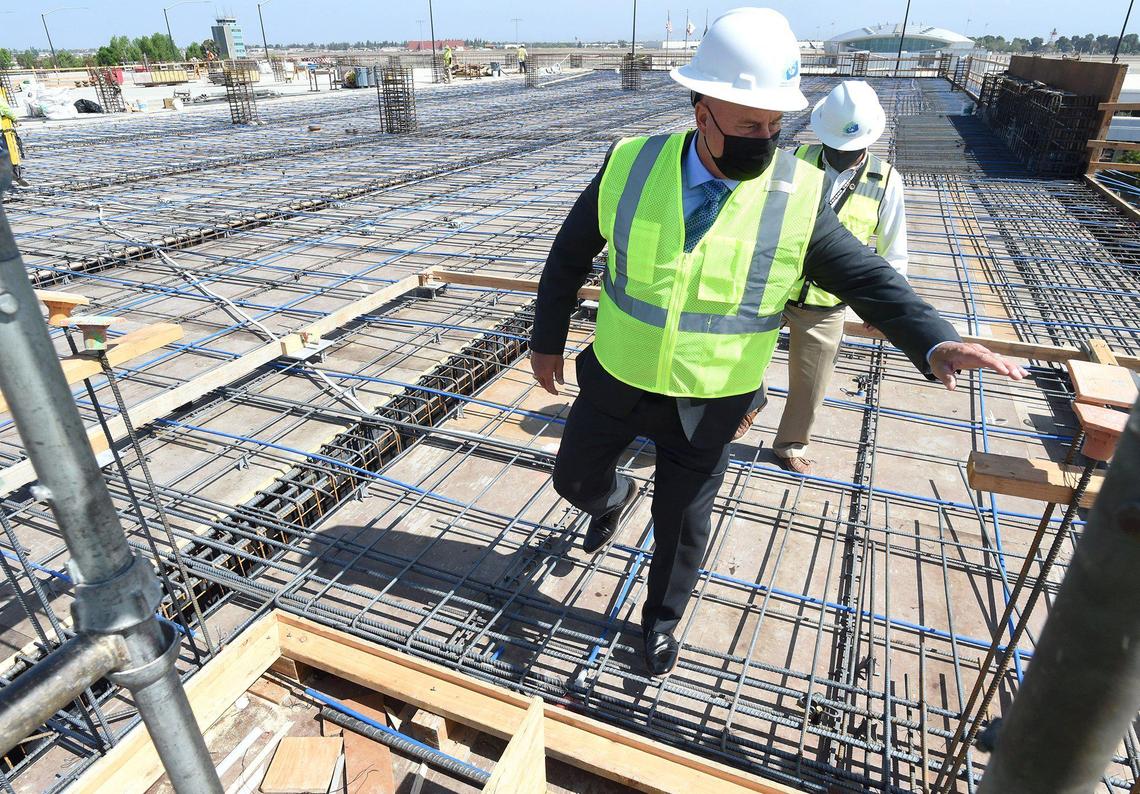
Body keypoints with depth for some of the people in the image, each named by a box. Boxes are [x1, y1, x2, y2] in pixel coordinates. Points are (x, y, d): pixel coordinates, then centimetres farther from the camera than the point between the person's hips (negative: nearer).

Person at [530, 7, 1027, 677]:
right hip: (617, 382, 2)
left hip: (707, 406, -1)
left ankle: (661, 620, 44)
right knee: (574, 478, 19)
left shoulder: (799, 197, -14)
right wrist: (548, 339, 6)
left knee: (683, 522, 14)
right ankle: (614, 500, 58)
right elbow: (571, 255, 1)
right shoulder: (630, 167, -11)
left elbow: (869, 280, -8)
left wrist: (936, 343, -26)